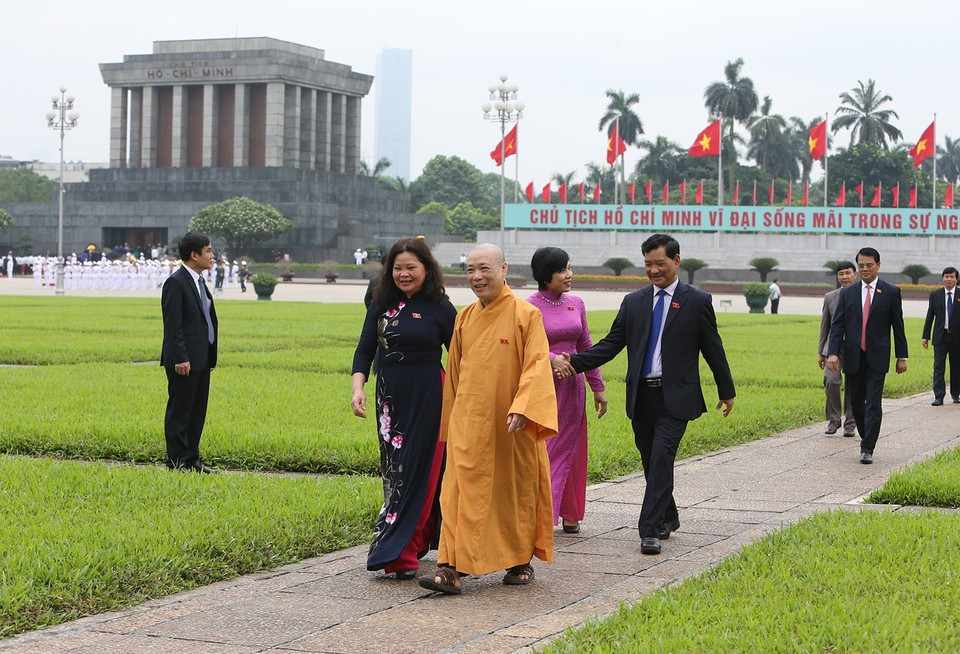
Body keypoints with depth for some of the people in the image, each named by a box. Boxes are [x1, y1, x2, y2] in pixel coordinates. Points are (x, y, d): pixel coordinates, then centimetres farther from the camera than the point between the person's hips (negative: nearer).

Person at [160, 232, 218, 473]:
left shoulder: (199, 281, 16)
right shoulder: (175, 283, -12)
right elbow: (173, 325, -17)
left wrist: (211, 356, 17)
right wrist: (180, 358, -21)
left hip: (201, 360, 9)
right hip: (184, 362, -9)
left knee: (197, 412, 12)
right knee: (179, 412, -3)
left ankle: (192, 459, 19)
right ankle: (177, 461, 1)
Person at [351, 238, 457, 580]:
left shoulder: (440, 308, -4)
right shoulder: (381, 304, 7)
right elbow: (365, 349, 5)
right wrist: (358, 387, -11)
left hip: (427, 398, -5)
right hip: (390, 398, 5)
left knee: (416, 471, -6)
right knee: (393, 471, 7)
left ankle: (401, 553, -7)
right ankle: (414, 544, 18)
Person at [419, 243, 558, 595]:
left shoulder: (526, 315, -7)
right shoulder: (464, 318, 8)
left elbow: (537, 365, -14)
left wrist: (522, 408, -26)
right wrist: (451, 420, 17)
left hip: (511, 424, -3)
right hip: (469, 421, 4)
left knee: (517, 491, 9)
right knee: (461, 489, -6)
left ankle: (522, 561, 26)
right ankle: (451, 567, -10)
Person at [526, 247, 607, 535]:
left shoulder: (576, 304, 9)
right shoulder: (530, 307, -8)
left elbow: (586, 347, 16)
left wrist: (598, 387, 17)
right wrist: (552, 359, -32)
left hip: (572, 386, 5)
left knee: (569, 450, 10)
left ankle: (568, 514, 20)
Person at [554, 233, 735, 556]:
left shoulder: (697, 301, 1)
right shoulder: (633, 302, 10)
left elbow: (713, 349, 7)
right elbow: (610, 345, 7)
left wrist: (727, 392, 13)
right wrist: (573, 362, -8)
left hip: (675, 398, -4)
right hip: (641, 396, 4)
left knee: (661, 458, -15)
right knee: (651, 463, 11)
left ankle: (650, 530, -15)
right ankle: (668, 518, 31)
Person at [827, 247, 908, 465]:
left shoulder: (891, 292, 2)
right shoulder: (847, 293, 7)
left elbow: (898, 326, 4)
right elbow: (837, 325, 3)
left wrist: (901, 357, 2)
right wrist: (833, 353, -9)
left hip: (877, 358, -3)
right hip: (853, 358, 3)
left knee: (873, 404, -8)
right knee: (856, 403, 11)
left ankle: (867, 449, -8)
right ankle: (866, 437, 31)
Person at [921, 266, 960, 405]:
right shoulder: (935, 295, 5)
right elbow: (930, 316, 7)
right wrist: (925, 336, 4)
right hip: (940, 336, 0)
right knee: (938, 366, -6)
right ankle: (939, 396, -7)